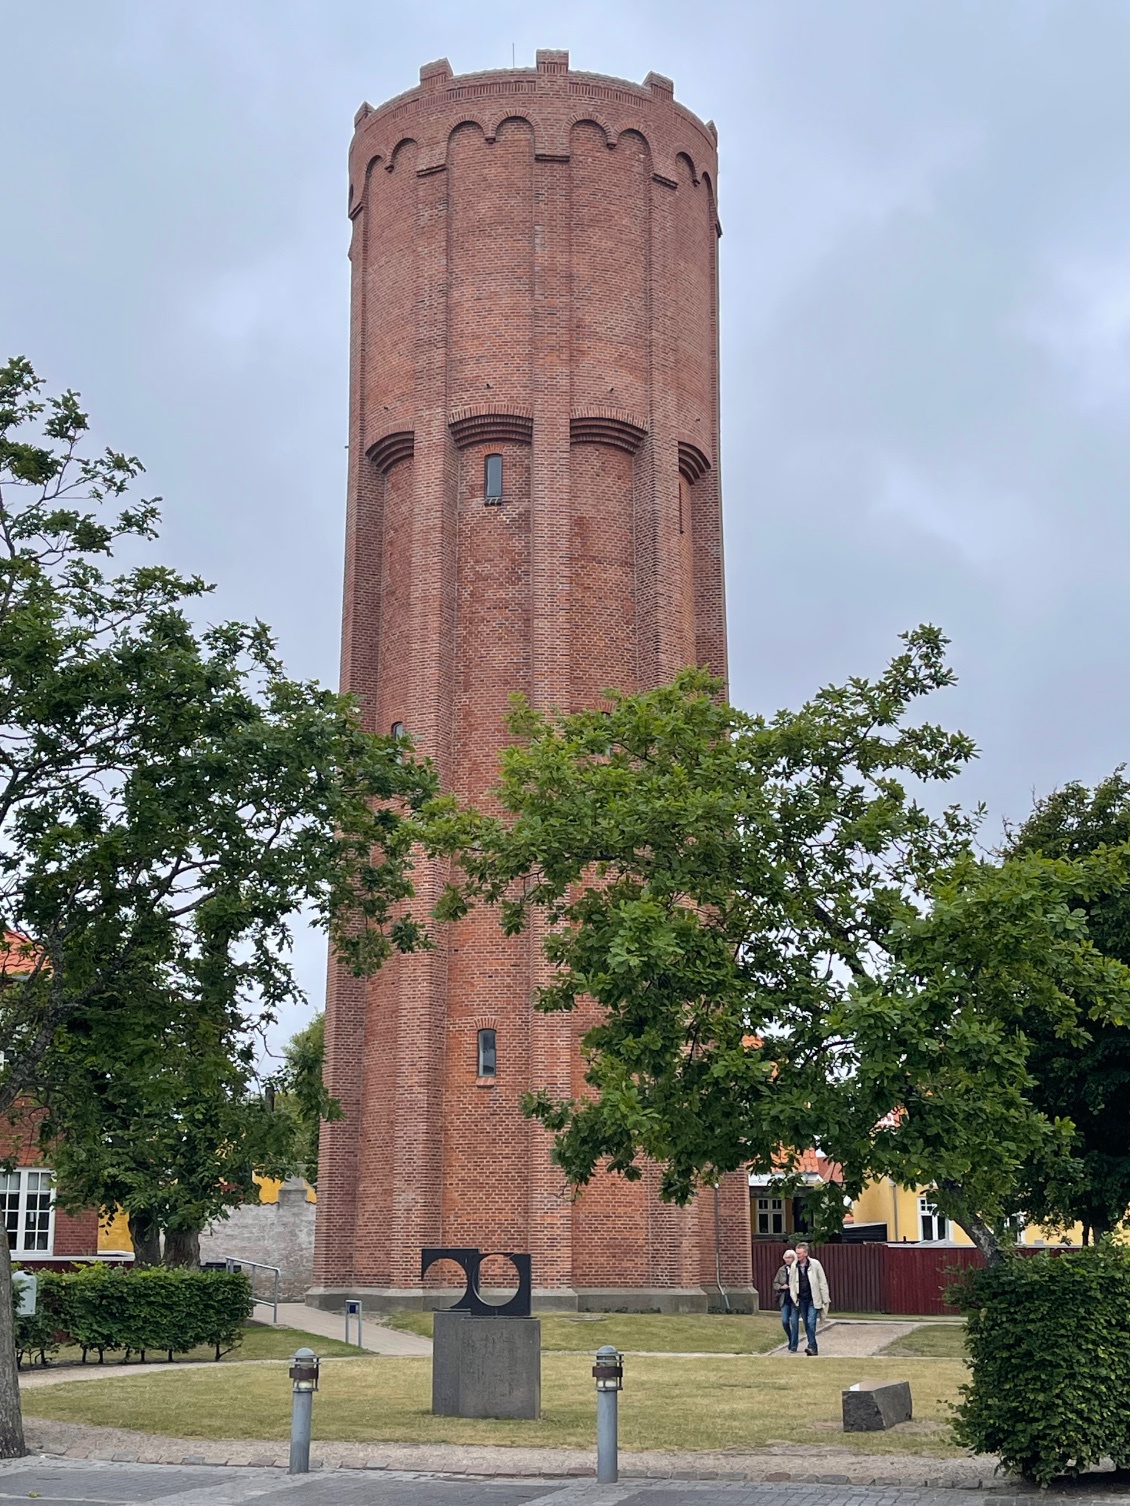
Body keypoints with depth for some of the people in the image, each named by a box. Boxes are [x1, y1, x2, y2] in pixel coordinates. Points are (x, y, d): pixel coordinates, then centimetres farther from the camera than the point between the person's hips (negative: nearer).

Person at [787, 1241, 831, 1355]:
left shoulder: (815, 1264, -8)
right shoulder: (794, 1266, 1)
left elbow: (823, 1282, -4)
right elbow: (791, 1282, 9)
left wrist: (826, 1300, -4)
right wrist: (794, 1297, -2)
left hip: (814, 1300, -4)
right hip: (801, 1300, 4)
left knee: (811, 1322, -13)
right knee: (806, 1324, 8)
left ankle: (812, 1347, -6)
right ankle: (813, 1348, 16)